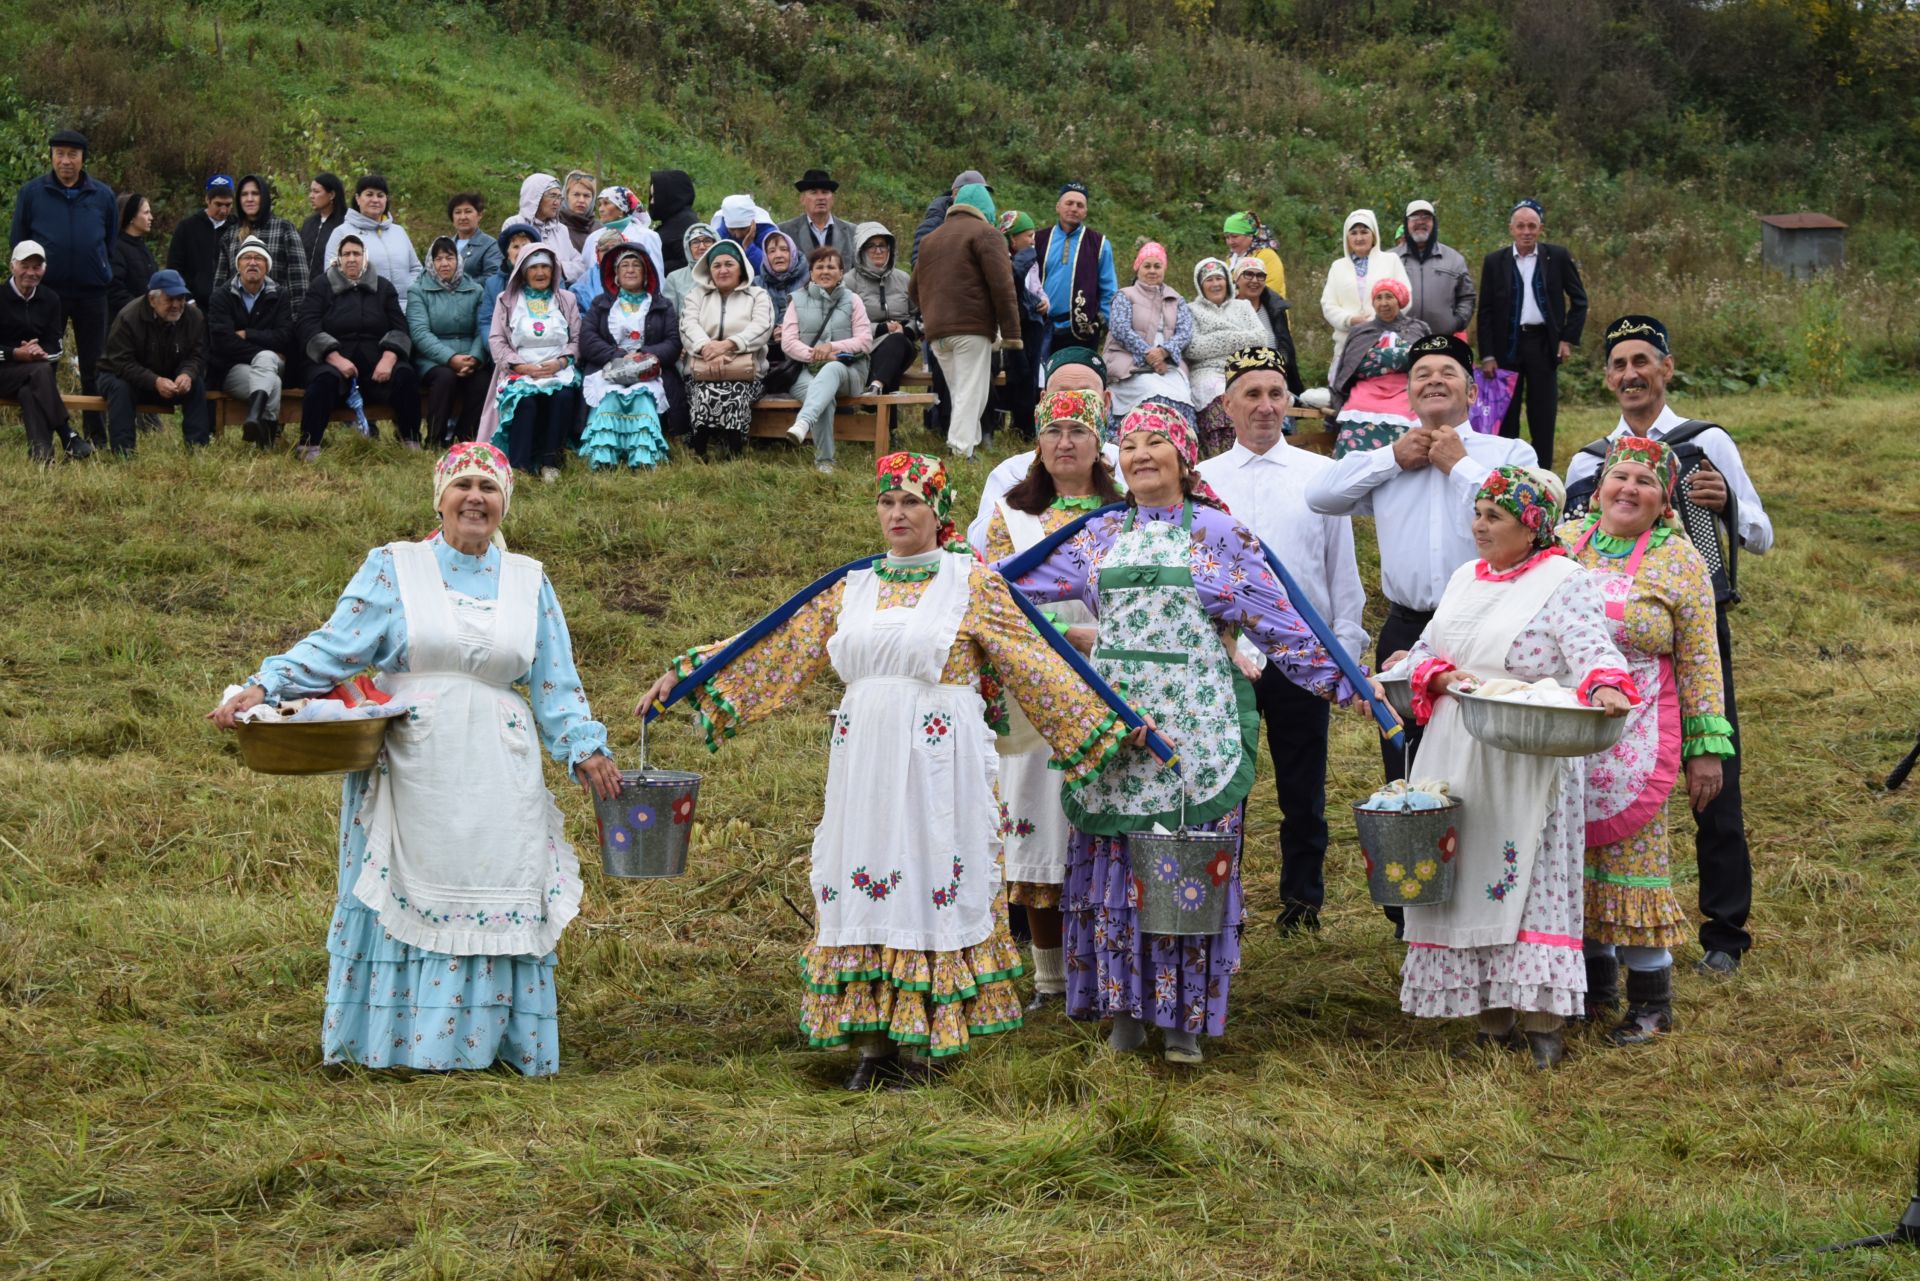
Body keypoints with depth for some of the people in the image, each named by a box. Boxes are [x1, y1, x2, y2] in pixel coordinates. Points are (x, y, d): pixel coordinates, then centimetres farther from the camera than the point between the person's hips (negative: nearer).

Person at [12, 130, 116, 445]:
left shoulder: (103, 195, 5)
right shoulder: (31, 193, 1)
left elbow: (111, 242, 13)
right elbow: (19, 241, 6)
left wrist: (105, 274, 7)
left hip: (92, 292, 1)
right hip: (47, 290, -1)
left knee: (94, 368, 7)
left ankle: (97, 434, 16)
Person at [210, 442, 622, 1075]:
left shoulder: (529, 582, 12)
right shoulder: (391, 568, 4)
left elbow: (555, 684, 14)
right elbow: (333, 647, -2)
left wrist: (585, 748, 2)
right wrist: (264, 686, -13)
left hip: (497, 780, 2)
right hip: (412, 775, -2)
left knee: (496, 900, 2)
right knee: (407, 897, 0)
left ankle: (491, 1036, 10)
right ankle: (400, 1038, 8)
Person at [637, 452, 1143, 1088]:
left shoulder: (974, 584, 2)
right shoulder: (851, 589, 13)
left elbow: (1036, 666, 3)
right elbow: (773, 650, 15)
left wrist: (1102, 727, 0)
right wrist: (688, 674, 12)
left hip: (939, 767, -4)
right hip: (864, 765, 4)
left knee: (933, 885, -3)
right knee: (866, 885, 3)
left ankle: (925, 1043, 5)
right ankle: (875, 1042, 10)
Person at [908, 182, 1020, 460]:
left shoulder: (931, 240, 24)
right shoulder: (986, 234, 1)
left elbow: (913, 291, 28)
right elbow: (1001, 285, -9)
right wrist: (1011, 331, -9)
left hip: (936, 332, 6)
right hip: (972, 327, -6)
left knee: (960, 394, 13)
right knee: (971, 395, -8)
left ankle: (968, 445, 9)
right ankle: (960, 452, -18)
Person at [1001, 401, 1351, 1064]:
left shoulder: (1217, 533, 5)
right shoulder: (1100, 536, 13)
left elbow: (1275, 619, 4)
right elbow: (1014, 582, 19)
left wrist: (1341, 682, -2)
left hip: (1194, 724, -3)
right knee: (1114, 860, 1)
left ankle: (1184, 1015, 5)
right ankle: (1124, 1008, 10)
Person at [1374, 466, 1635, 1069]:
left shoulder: (1565, 582, -4)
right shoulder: (1465, 579, 16)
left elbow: (1591, 646, -19)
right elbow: (1427, 649, 16)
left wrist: (1605, 686, -40)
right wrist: (1441, 675, -7)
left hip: (1528, 763, -6)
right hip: (1456, 757, 6)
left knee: (1526, 880, -7)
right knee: (1464, 875, 4)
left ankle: (1542, 1023, -4)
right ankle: (1489, 1015, 11)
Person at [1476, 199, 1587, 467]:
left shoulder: (1558, 257, 2)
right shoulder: (1494, 262, 3)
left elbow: (1579, 300, 7)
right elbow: (1485, 312, 3)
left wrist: (1569, 339, -2)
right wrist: (1487, 355, -3)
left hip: (1544, 343, 0)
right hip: (1507, 344, 0)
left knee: (1543, 415, 3)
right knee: (1505, 415, 4)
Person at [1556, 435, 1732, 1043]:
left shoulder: (1679, 561, -1)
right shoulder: (1562, 542, 7)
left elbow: (1699, 661, -2)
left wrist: (1707, 746, -6)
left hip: (1635, 738, -4)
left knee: (1633, 859, -4)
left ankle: (1652, 1000, 7)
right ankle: (1596, 982, 23)